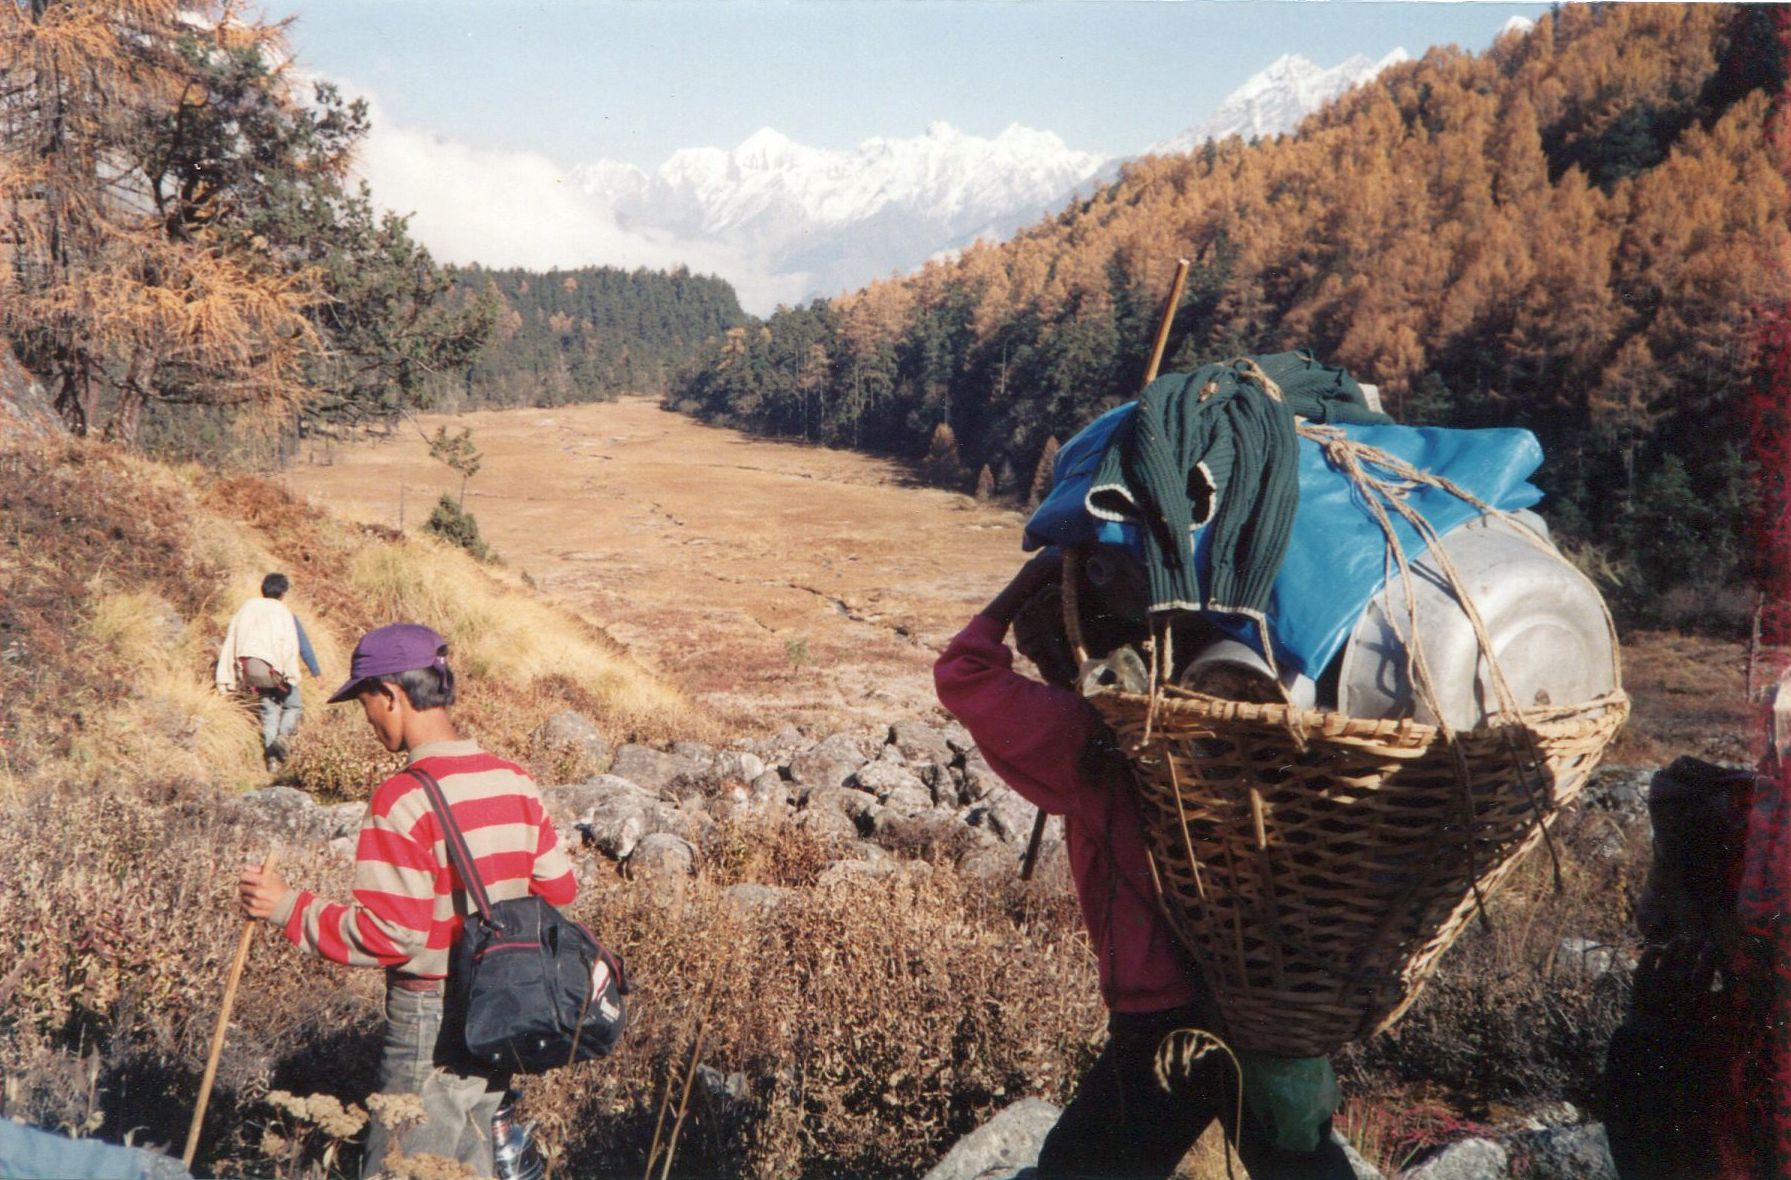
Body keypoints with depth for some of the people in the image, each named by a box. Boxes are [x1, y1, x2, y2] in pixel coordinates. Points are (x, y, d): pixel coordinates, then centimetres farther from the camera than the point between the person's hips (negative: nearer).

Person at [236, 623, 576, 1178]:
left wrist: (289, 908, -12)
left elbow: (389, 935, -21)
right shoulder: (515, 781, 2)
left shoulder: (405, 798, -19)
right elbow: (559, 889, 7)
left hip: (432, 1023, -7)